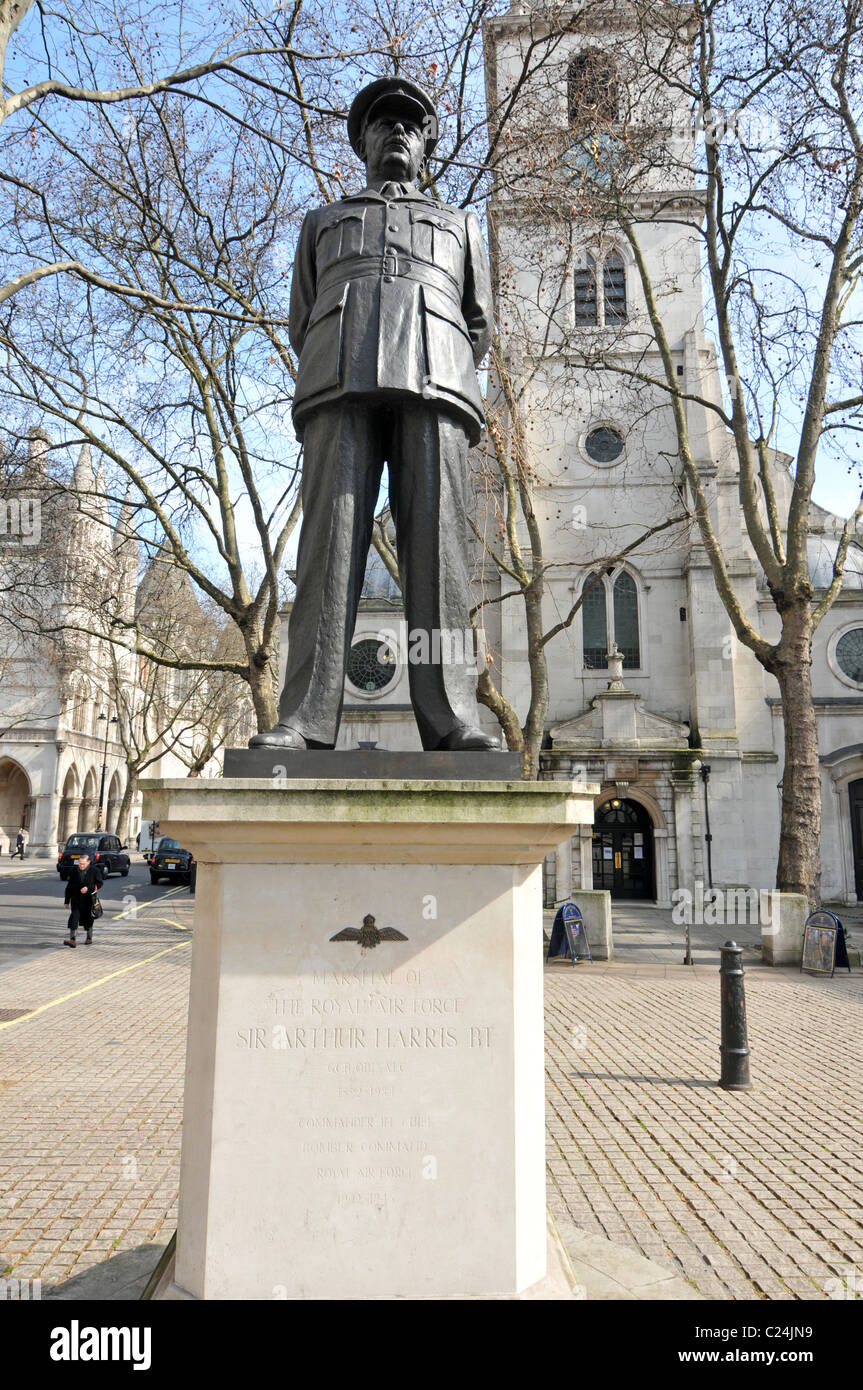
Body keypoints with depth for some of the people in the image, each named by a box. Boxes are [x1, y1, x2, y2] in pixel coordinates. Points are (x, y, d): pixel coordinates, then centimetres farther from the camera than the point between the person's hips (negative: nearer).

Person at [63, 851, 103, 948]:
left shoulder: (95, 870, -3)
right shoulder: (74, 870, 4)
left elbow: (99, 883, -2)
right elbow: (69, 886, 8)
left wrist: (88, 888, -18)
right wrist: (67, 900, 6)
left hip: (88, 899, -1)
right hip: (76, 899, 1)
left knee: (88, 918, 8)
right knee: (74, 916, -13)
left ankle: (89, 938, 26)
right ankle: (72, 939, -15)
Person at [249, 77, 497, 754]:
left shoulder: (460, 225, 35)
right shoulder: (322, 222, 35)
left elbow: (479, 327, 27)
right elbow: (304, 327, 25)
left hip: (433, 384, 0)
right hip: (342, 383, 0)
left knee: (437, 539, -18)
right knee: (332, 537, -18)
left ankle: (450, 720, -24)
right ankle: (305, 722, -25)